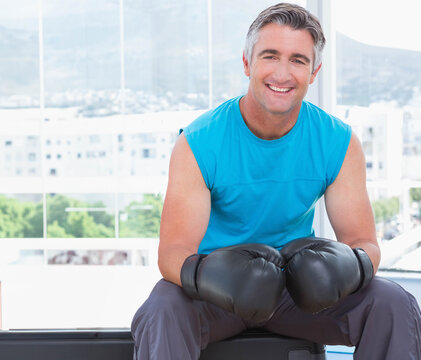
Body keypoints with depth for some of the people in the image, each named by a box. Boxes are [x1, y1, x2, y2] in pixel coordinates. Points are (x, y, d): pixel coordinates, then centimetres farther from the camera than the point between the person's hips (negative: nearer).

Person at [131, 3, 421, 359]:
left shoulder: (339, 143, -7)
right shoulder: (198, 143, -15)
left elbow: (364, 241, -7)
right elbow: (173, 250, -17)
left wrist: (347, 265, -33)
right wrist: (204, 274, -42)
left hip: (296, 286, 3)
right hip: (216, 291, -2)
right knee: (159, 314, -35)